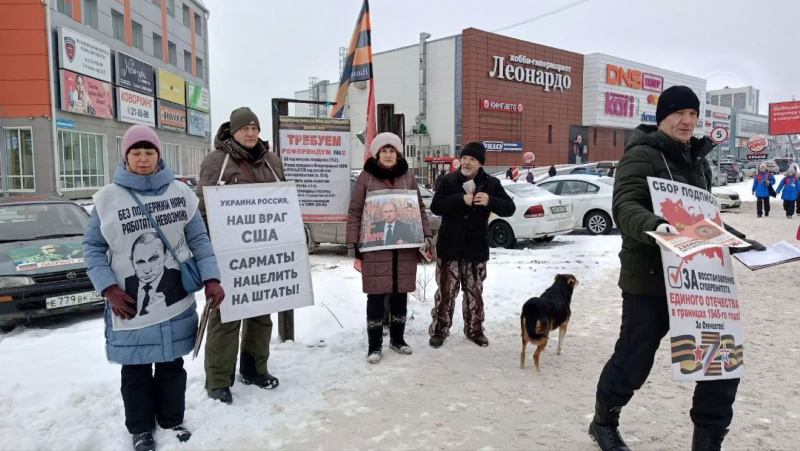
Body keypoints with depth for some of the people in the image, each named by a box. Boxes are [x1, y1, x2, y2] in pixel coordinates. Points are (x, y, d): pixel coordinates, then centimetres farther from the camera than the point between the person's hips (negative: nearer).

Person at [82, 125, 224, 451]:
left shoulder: (180, 192, -1)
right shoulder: (108, 197, -4)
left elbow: (199, 240, 2)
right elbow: (93, 247, 1)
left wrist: (211, 279, -9)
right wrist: (110, 290, -9)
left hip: (175, 301, 1)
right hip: (129, 304, -1)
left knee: (172, 365, 15)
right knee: (136, 370, 12)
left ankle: (172, 419, 35)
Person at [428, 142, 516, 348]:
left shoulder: (491, 183, 1)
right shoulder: (449, 180, -3)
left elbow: (510, 208, -3)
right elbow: (435, 207, -14)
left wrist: (490, 201, -23)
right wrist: (461, 199, -26)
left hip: (476, 249, 2)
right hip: (449, 247, -2)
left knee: (475, 292, 13)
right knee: (446, 292, 3)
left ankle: (474, 330, 28)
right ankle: (439, 331, 15)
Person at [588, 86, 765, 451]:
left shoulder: (697, 159, 15)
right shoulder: (641, 155, -10)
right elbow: (624, 207, -24)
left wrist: (739, 240, 11)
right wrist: (654, 225, -43)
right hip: (648, 277, -7)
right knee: (634, 358, 5)